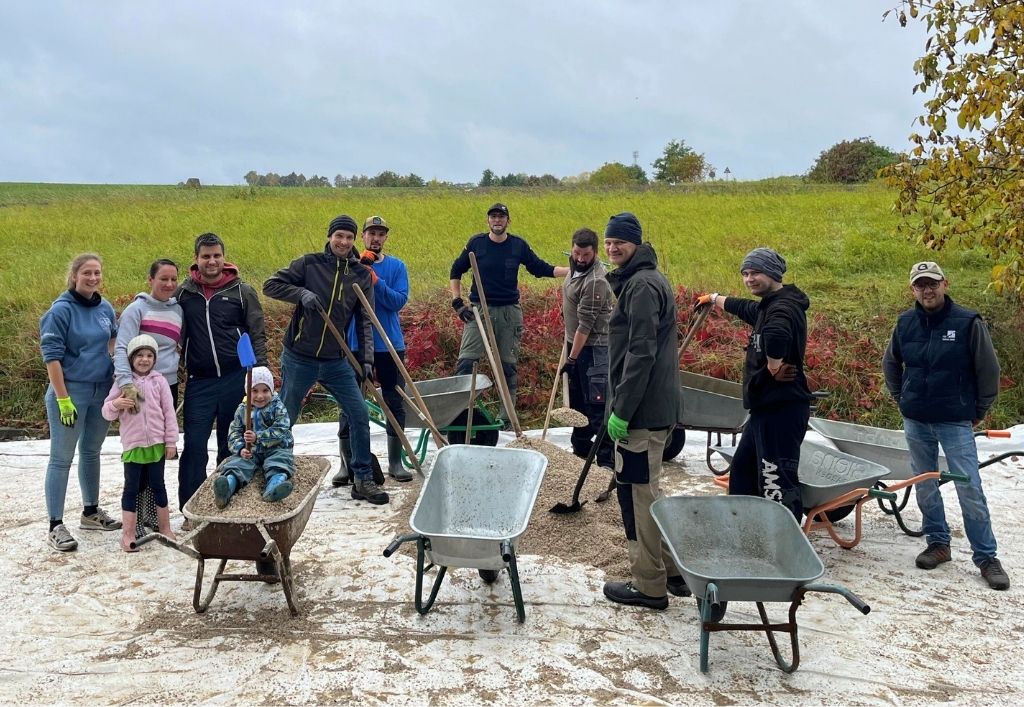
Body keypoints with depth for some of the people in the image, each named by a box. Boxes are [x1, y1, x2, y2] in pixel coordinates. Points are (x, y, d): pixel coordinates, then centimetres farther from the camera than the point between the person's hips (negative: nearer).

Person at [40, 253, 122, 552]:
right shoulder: (61, 310, -11)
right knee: (62, 458, -1)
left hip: (102, 390, 6)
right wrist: (63, 399, -17)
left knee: (91, 452, 17)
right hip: (70, 390, -6)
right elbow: (51, 357, -13)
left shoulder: (106, 308, 6)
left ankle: (91, 512, 30)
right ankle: (55, 526, 4)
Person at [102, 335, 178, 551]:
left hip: (157, 444, 1)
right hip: (132, 445, -1)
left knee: (158, 486, 12)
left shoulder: (159, 381, 3)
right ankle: (128, 534, 8)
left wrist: (171, 442, -1)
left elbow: (169, 413, 3)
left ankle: (165, 529, 22)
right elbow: (107, 412, 2)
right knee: (131, 488, 3)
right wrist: (115, 405, -21)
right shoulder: (123, 382, 1)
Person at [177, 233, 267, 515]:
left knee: (232, 446, 10)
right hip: (199, 382, 1)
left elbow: (258, 335, 3)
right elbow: (176, 334, 15)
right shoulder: (184, 293, 6)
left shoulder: (242, 290, 1)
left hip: (236, 378, -1)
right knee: (194, 446, -3)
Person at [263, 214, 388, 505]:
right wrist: (301, 293, -21)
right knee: (283, 420, 8)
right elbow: (270, 285, -5)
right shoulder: (309, 263, -5)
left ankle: (363, 480, 11)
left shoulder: (362, 275, 3)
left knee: (360, 415, -1)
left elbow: (364, 321, 2)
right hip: (298, 358, -2)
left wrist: (366, 359, -6)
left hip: (336, 361, 3)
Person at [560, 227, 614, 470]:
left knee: (597, 404, -9)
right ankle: (580, 448, 30)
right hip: (576, 343, 10)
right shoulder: (576, 266, 5)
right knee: (577, 398, 17)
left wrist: (572, 359, -22)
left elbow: (586, 325, -24)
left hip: (593, 348, -10)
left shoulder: (595, 281, -25)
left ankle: (607, 459, -3)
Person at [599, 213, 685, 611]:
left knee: (639, 493, -3)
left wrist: (622, 410, -21)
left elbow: (641, 354, -21)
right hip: (658, 408, 11)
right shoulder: (643, 280, 18)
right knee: (648, 490, 19)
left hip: (642, 411, -11)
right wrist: (621, 404, 24)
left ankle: (648, 585, 8)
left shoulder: (641, 286, -15)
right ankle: (673, 570, 28)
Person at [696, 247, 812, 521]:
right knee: (742, 472, 19)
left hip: (782, 408, -11)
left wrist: (775, 367, -26)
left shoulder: (784, 307, -15)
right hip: (766, 406, 11)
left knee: (777, 482, -12)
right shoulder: (765, 307, 17)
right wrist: (714, 299, 56)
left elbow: (776, 334, -40)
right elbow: (739, 306, 40)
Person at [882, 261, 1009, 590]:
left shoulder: (968, 322, -9)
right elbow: (890, 364, 18)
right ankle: (938, 543, 26)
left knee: (970, 489, -4)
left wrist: (980, 411, 4)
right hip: (915, 422, 4)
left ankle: (986, 557, 7)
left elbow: (988, 370, -1)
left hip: (955, 422, -4)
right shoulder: (905, 323, 2)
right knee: (925, 486, 11)